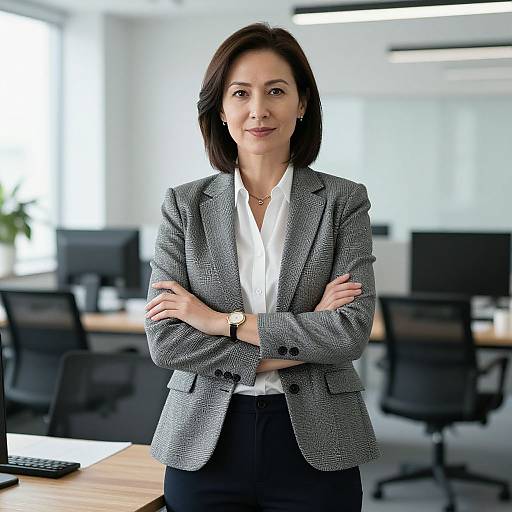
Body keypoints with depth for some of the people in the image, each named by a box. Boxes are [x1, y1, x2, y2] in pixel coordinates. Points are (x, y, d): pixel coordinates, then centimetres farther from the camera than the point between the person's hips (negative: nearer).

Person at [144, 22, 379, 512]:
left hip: (314, 447, 0)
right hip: (207, 444, 1)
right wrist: (291, 348, -14)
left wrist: (224, 320, -14)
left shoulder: (343, 201, -2)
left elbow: (352, 331, -13)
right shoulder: (184, 204, 1)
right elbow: (164, 340, -8)